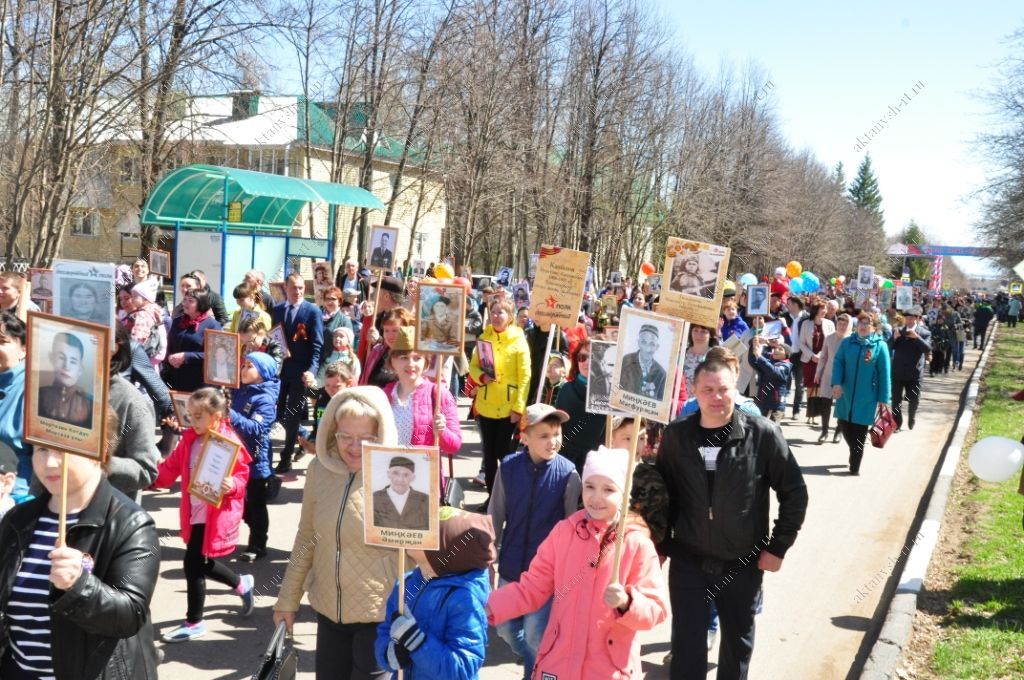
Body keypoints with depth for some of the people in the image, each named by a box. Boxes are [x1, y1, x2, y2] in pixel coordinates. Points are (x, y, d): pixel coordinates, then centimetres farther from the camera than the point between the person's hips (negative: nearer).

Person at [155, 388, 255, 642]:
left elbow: (242, 476, -13)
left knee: (194, 565, -3)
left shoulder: (230, 443, -16)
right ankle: (242, 584, 44)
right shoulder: (189, 440, 4)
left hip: (215, 515, -7)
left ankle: (194, 622, 15)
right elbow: (171, 469, 8)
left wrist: (232, 486, -32)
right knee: (202, 564, 18)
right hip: (195, 514, 8)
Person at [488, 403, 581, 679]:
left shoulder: (567, 473, -14)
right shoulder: (508, 467, -8)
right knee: (506, 629, 17)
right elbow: (495, 517, 3)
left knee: (535, 636, -1)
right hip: (510, 566, 3)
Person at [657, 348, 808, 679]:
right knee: (687, 646, 6)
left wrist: (778, 547, -4)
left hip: (743, 563, -1)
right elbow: (663, 492, 6)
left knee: (738, 643, 17)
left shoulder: (763, 434, -12)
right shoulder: (675, 435, -5)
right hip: (688, 561, 1)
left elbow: (794, 492, -4)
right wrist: (660, 545, 5)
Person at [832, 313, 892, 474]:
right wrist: (836, 383, -18)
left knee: (859, 431, 5)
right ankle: (855, 454, 35)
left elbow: (884, 373, -6)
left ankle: (855, 466, 17)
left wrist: (883, 398, -8)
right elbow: (838, 362, -2)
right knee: (844, 425, 8)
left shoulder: (880, 346, -5)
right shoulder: (847, 342, 4)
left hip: (866, 396, -3)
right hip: (846, 393, 3)